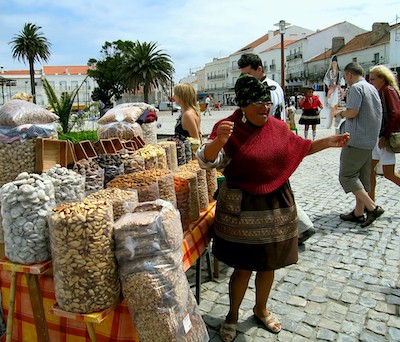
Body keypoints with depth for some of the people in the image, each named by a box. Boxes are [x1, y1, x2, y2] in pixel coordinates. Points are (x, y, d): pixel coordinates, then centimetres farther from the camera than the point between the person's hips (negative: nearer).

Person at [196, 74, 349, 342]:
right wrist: (218, 140, -44)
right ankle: (233, 315, 34)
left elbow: (299, 149, 19)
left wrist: (327, 142, 11)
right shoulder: (230, 130, -14)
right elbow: (207, 160, -25)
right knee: (243, 267, 7)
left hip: (277, 206, 5)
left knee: (269, 264, 19)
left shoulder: (277, 126, 2)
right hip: (243, 209, -5)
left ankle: (261, 309, 45)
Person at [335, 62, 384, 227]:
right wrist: (345, 112, 21)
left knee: (347, 176, -4)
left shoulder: (356, 88, -11)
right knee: (362, 176, 12)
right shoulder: (372, 88, 18)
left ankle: (373, 207, -9)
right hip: (370, 141, 9)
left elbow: (352, 112, -21)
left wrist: (340, 113, -1)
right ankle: (359, 212, 17)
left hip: (356, 140, -9)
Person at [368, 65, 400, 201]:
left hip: (387, 138, -9)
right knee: (369, 167, 9)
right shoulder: (380, 92, 15)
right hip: (378, 136, 9)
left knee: (389, 173, -6)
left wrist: (385, 136, -20)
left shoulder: (388, 90, -10)